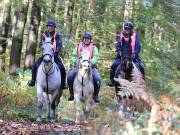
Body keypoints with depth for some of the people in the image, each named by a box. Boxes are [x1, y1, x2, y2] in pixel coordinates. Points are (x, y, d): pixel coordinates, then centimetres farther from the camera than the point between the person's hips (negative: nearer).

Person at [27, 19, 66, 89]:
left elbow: (59, 45, -8)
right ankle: (33, 80, 5)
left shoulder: (57, 35, 1)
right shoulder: (44, 35, 6)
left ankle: (63, 83, 0)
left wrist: (55, 53, -21)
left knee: (62, 68, -20)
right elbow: (40, 44, 0)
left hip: (54, 55, -2)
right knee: (35, 65, -14)